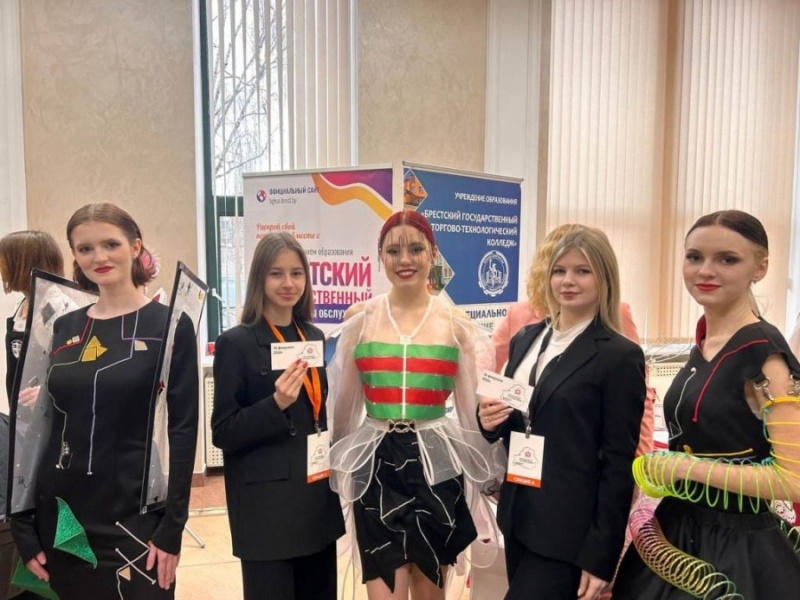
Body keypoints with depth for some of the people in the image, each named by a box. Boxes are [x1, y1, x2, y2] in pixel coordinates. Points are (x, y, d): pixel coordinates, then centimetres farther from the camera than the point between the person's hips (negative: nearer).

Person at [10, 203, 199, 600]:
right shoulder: (64, 328, 5)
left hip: (136, 516, -4)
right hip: (60, 514, 4)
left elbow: (183, 430, -10)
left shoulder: (169, 326, -8)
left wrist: (172, 527, -13)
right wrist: (23, 527, 5)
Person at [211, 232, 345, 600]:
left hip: (317, 499, 6)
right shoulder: (236, 342, -10)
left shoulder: (313, 337, 6)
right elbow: (223, 432, -10)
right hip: (266, 506, -5)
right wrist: (276, 404, -24)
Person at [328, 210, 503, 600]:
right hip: (376, 465, 0)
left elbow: (474, 403, 6)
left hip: (437, 463, 1)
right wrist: (339, 463, 17)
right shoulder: (360, 318, 1)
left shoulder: (456, 322, 0)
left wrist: (481, 475, 10)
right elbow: (343, 401, 9)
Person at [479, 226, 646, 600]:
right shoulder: (526, 339, 6)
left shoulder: (620, 356, -12)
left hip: (569, 531, -6)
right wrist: (490, 420, -8)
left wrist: (600, 556, -11)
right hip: (518, 515, 6)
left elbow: (619, 464, -12)